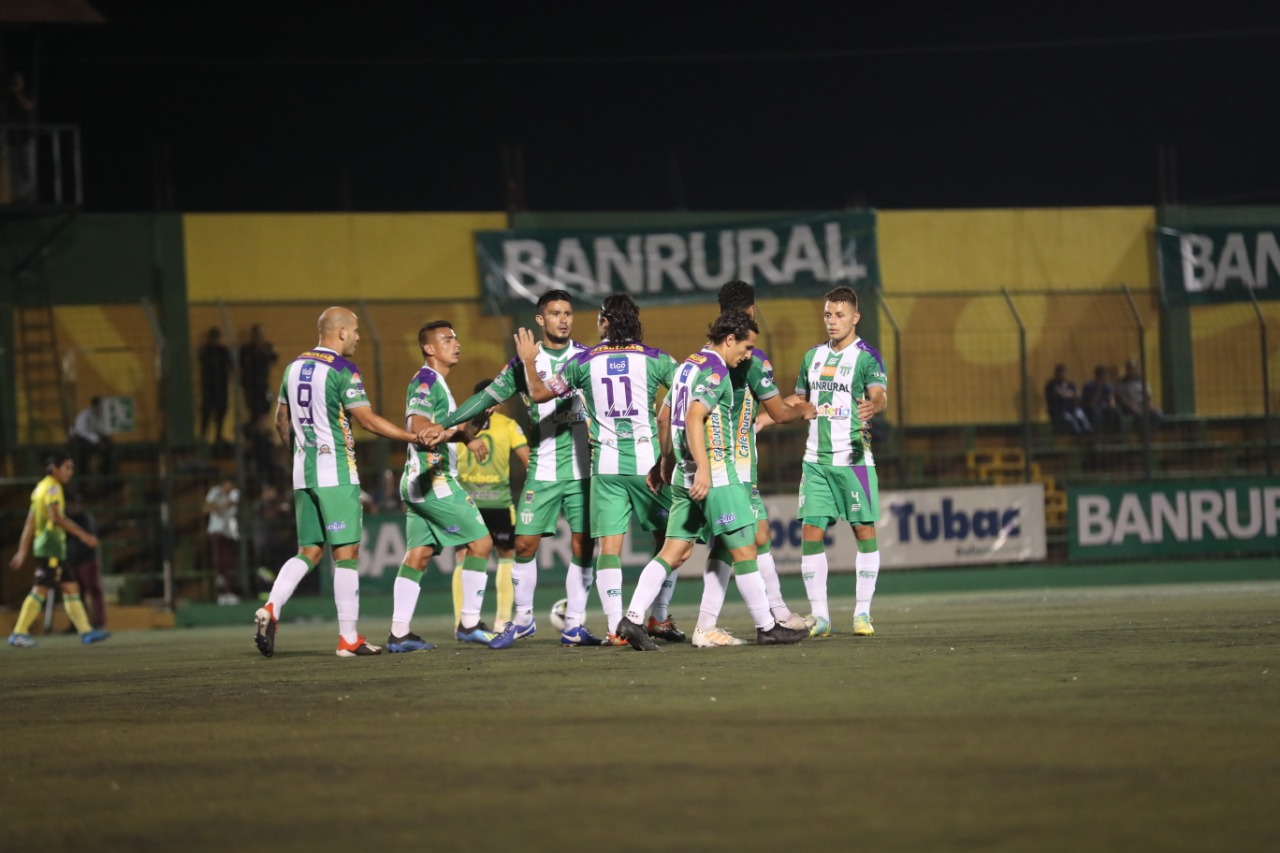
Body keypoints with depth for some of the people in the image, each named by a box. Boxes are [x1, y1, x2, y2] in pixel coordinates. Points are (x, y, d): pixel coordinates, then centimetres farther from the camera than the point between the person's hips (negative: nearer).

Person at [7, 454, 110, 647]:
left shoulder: (40, 488, 20)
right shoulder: (52, 487, -8)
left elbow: (30, 524, 19)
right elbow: (56, 517, -20)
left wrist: (23, 551, 18)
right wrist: (83, 535, -18)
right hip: (51, 546, -10)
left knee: (71, 588, 9)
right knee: (41, 589, -11)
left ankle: (86, 631, 9)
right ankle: (19, 633, -12)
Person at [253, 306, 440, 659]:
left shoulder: (294, 367, 11)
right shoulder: (342, 370, -11)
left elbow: (281, 421, 18)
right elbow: (367, 419, -17)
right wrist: (414, 437, -19)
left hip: (303, 471, 7)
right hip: (336, 472, -7)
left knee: (309, 552, 12)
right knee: (346, 553, -2)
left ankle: (271, 609, -8)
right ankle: (349, 639, -2)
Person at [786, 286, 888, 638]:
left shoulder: (866, 356, -4)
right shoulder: (813, 357, 14)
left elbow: (880, 394, -21)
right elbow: (798, 401, 26)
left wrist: (873, 406, -44)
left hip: (853, 459, -5)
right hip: (815, 460, 5)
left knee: (864, 531, -3)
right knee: (810, 533, -3)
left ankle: (862, 612, 6)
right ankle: (819, 615, 2)